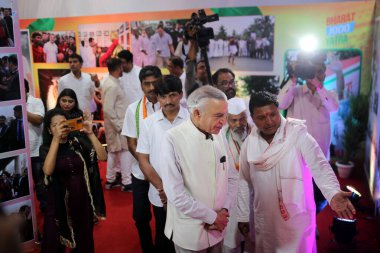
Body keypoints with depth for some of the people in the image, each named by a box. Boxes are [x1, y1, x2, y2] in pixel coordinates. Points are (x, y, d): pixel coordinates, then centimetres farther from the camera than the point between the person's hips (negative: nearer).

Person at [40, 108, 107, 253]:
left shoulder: (77, 143, 0)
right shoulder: (46, 148, -5)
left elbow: (103, 157, -11)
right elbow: (48, 171, -25)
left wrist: (90, 134, -21)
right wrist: (56, 139, -30)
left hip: (81, 199, 2)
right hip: (58, 202, -2)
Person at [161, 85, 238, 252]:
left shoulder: (219, 135, 0)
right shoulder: (173, 139, -20)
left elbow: (231, 178, 7)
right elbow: (175, 194, -22)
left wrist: (224, 210, -7)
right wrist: (212, 217, -14)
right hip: (189, 232, -5)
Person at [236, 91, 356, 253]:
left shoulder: (299, 136, -15)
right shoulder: (249, 144, -3)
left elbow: (320, 168, -24)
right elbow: (245, 182, 7)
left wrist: (333, 194, -43)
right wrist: (242, 216, 10)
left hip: (298, 218, -3)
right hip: (265, 221, 3)